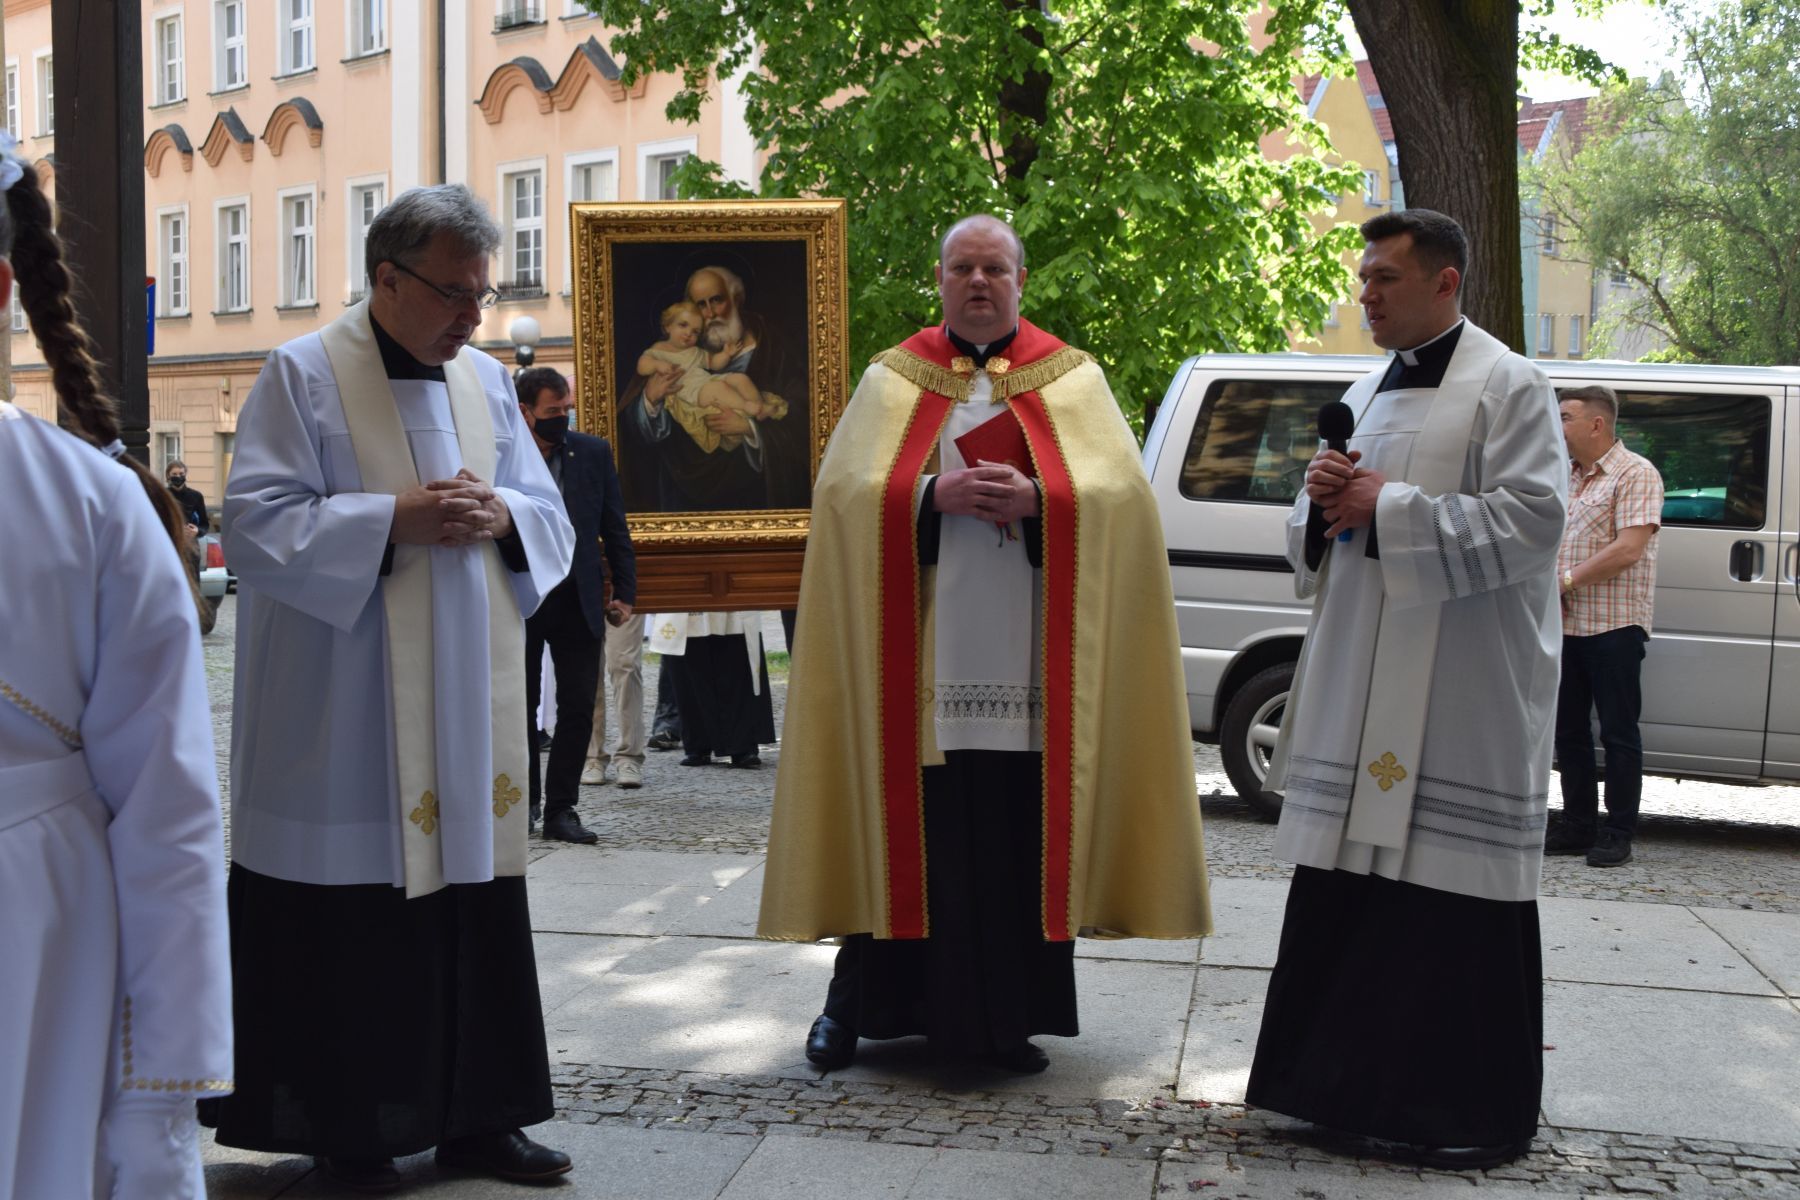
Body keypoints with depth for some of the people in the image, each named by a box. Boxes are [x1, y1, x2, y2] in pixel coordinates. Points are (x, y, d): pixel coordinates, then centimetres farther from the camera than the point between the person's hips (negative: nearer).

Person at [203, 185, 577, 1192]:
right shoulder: (304, 376, -4)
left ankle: (475, 1115, 20)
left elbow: (553, 522, 14)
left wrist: (499, 516, -9)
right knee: (356, 928, 0)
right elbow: (257, 524, -12)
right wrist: (396, 517, -20)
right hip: (347, 723, -5)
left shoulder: (488, 381, 13)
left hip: (470, 713, 5)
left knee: (476, 909, 8)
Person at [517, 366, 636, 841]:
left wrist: (624, 592, 2)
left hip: (579, 601, 2)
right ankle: (525, 801, 25)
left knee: (579, 708, 0)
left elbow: (615, 529, 6)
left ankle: (560, 809, 9)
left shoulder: (593, 452, 2)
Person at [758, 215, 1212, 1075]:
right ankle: (858, 1002, 15)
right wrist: (933, 496, -16)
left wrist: (1036, 502, -16)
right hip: (917, 654, 0)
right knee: (908, 826, 2)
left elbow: (1120, 493, 0)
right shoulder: (893, 380, 10)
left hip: (1029, 657, 1)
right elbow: (846, 488, 0)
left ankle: (1008, 1018, 13)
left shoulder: (1072, 381, 11)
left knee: (1021, 833, 1)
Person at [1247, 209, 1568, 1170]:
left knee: (1461, 895, -3)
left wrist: (1390, 508, -16)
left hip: (1463, 702, -7)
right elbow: (1316, 539, 24)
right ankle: (1355, 1082, 18)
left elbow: (1531, 517, -15)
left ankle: (1484, 1108, 9)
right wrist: (1323, 500, 0)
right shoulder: (1366, 396, 19)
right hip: (1360, 690, 7)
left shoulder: (1507, 388, -3)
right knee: (1349, 889, 7)